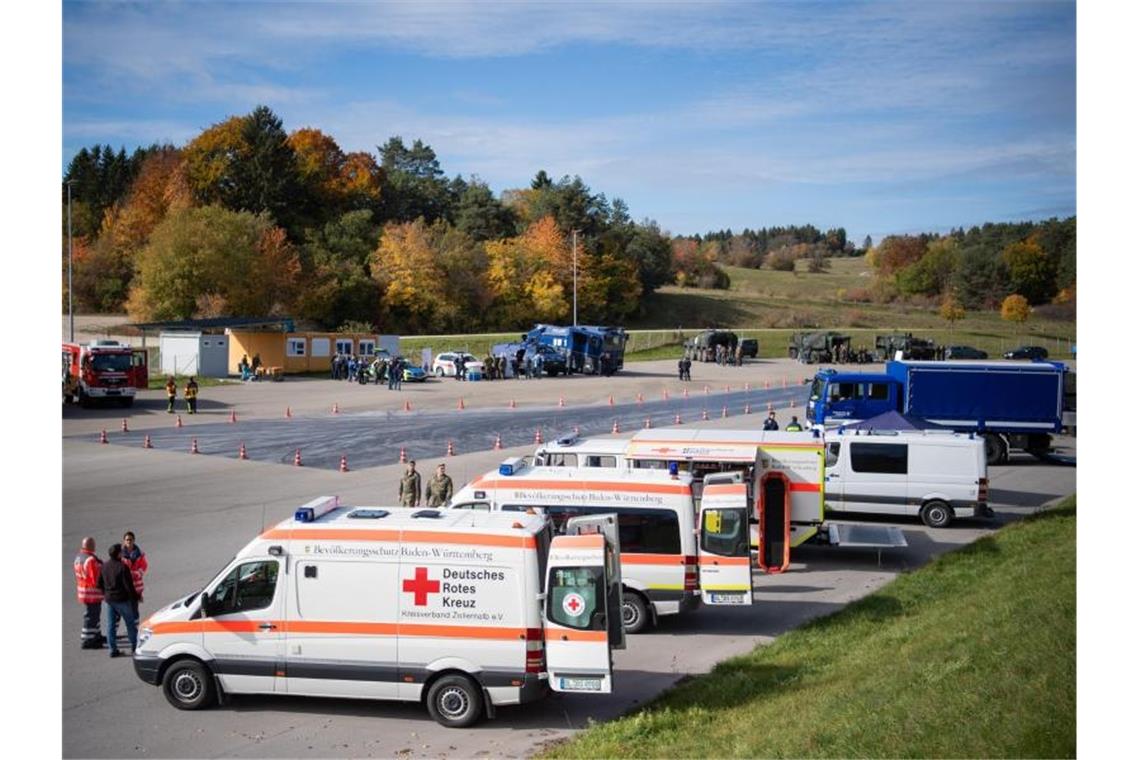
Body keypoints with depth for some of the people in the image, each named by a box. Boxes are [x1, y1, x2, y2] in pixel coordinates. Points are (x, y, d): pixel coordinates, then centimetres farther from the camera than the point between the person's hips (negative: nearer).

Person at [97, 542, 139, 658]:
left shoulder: (104, 566, 2)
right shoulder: (122, 566, -18)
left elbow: (100, 583, 10)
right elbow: (128, 584, -19)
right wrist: (135, 597, -6)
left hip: (109, 599, 6)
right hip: (122, 599, -6)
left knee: (111, 625, 9)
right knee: (130, 622, 10)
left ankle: (113, 649, 9)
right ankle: (134, 645, 17)